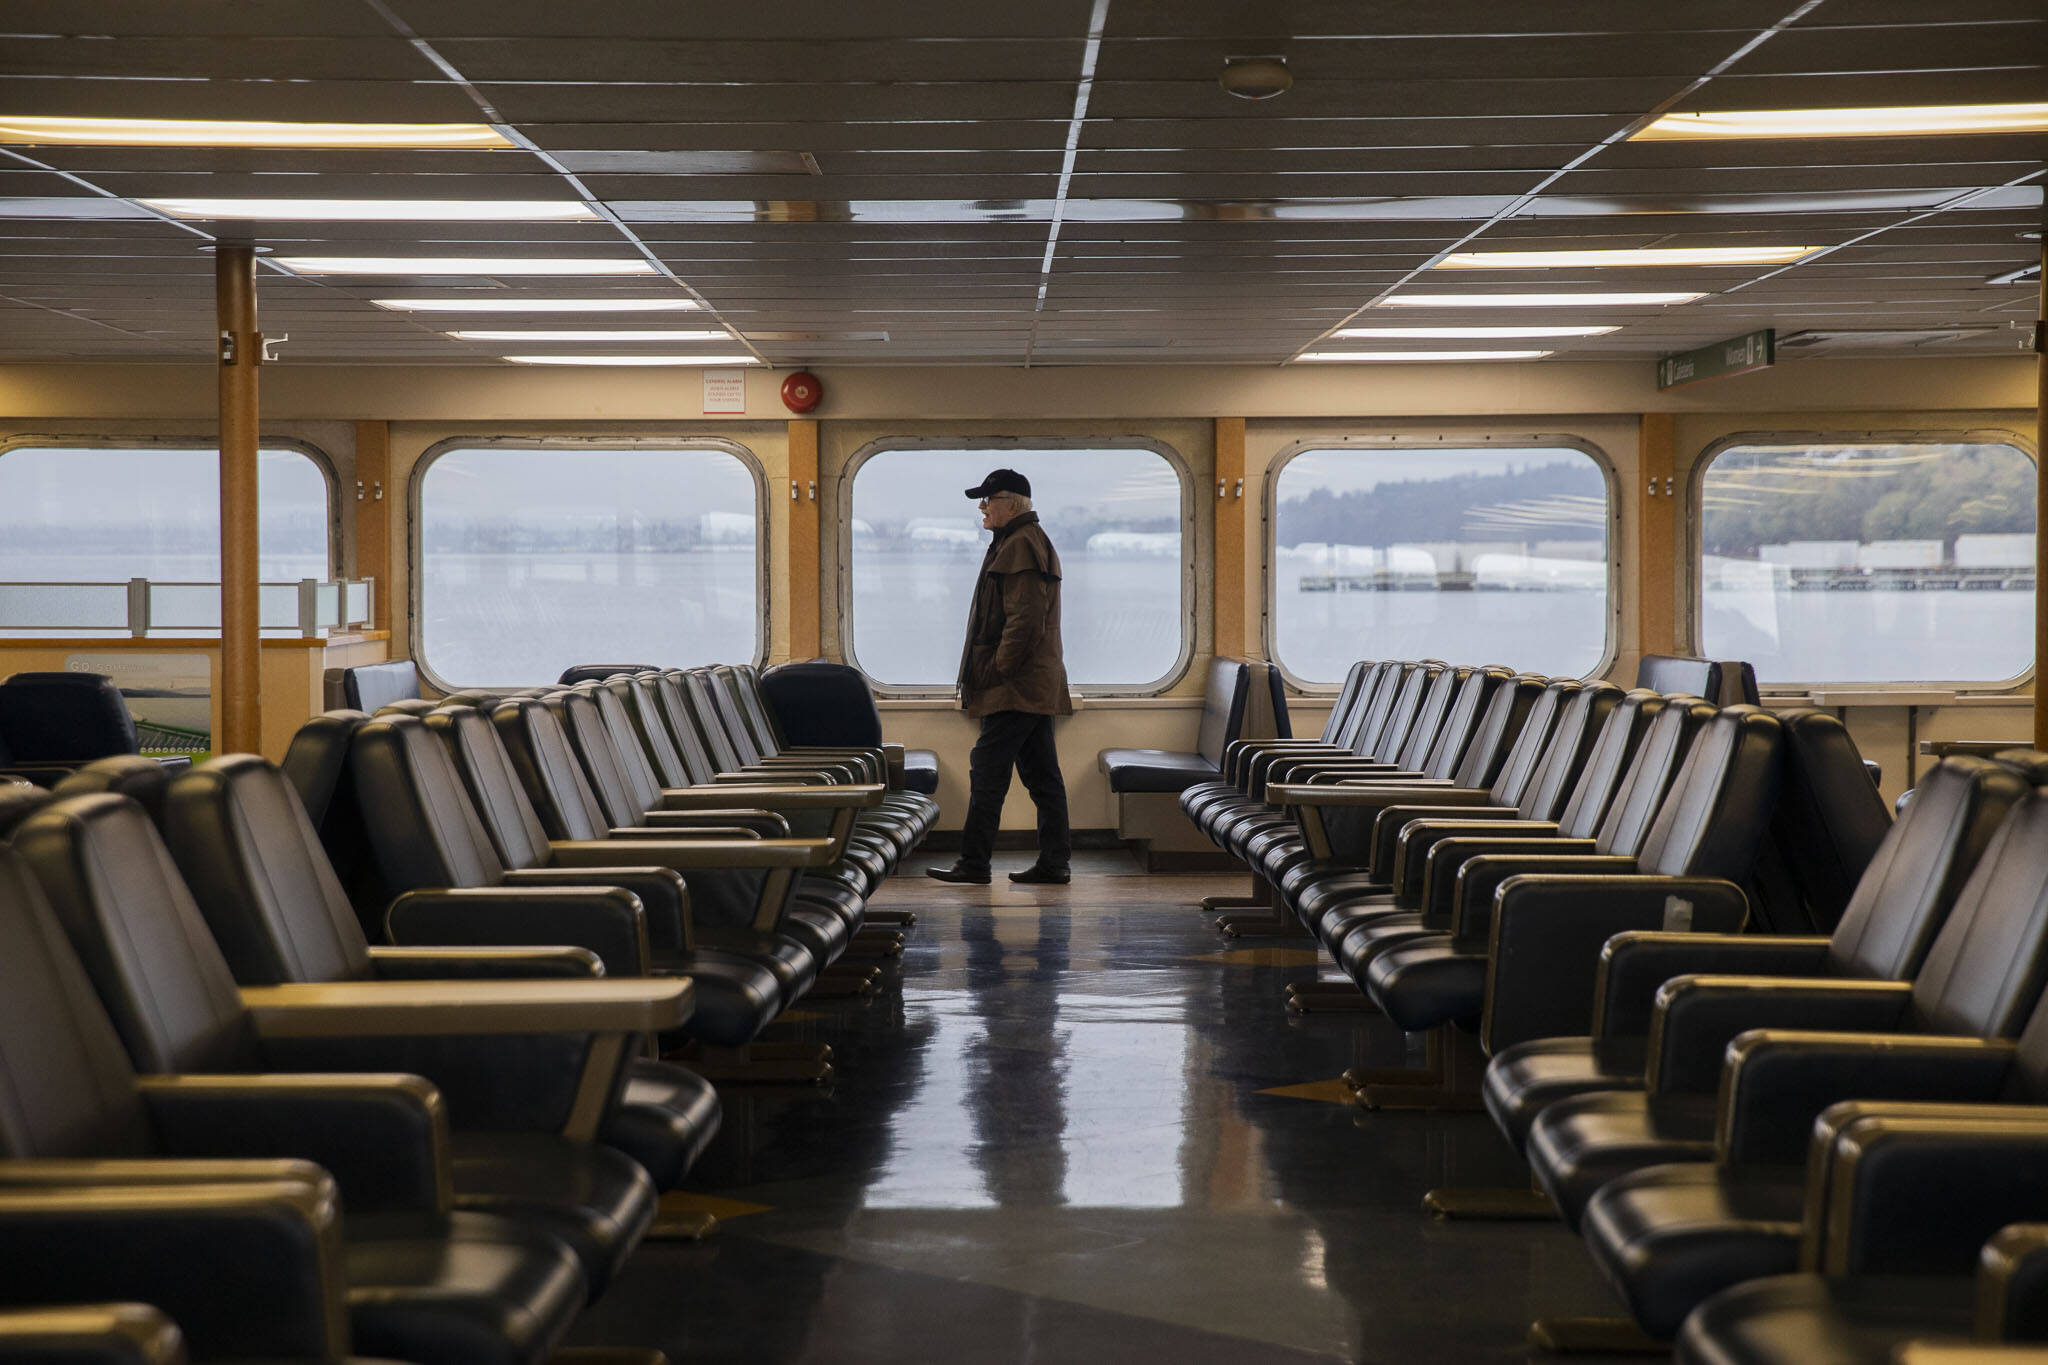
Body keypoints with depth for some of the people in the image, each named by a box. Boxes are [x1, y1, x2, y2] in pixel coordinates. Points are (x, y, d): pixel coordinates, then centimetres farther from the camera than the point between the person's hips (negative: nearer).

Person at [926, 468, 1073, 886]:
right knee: (1041, 773, 10)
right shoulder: (1033, 542, 20)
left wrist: (997, 670, -18)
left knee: (988, 771, -8)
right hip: (1039, 685, 11)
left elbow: (1024, 620, -22)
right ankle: (1055, 862, 11)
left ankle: (974, 863, -6)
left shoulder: (1019, 546, -14)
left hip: (1016, 687, -11)